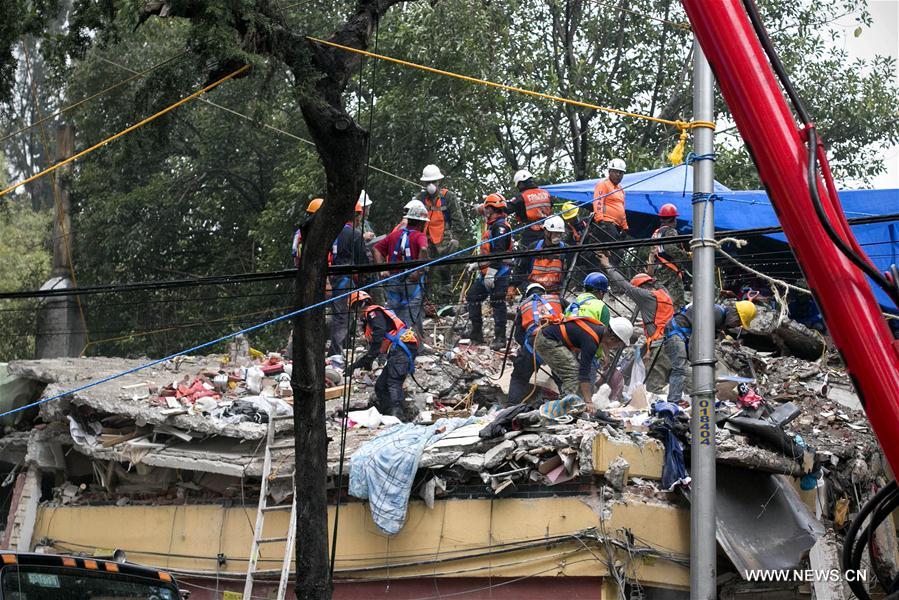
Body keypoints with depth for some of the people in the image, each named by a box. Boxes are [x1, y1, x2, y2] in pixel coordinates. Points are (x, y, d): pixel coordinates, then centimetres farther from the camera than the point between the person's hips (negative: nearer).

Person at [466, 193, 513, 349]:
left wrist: (491, 272, -27)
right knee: (472, 296, 14)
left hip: (499, 273, -11)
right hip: (487, 272, 11)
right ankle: (476, 333, 19)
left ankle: (500, 338, -7)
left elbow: (498, 251, -23)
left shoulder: (501, 227, -14)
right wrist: (477, 263, 34)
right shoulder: (492, 226, 19)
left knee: (497, 303, -9)